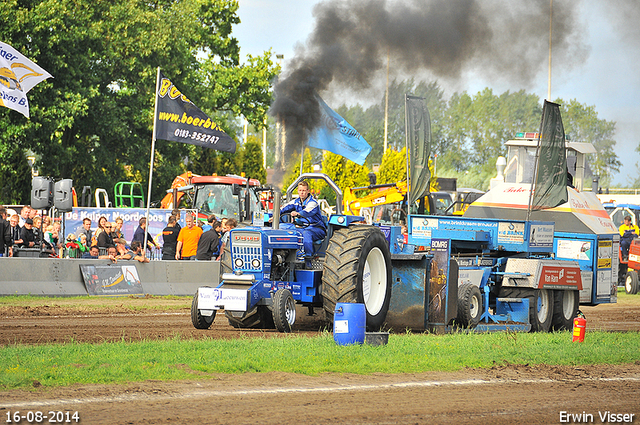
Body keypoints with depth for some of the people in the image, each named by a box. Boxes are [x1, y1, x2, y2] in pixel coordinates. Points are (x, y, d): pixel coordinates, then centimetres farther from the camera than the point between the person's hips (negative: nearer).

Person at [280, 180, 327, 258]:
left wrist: (298, 214, -57)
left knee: (306, 233, -39)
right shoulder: (296, 202, 7)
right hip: (302, 227, 6)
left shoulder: (313, 203, -16)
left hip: (317, 229, -6)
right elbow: (285, 209, -2)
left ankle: (308, 255, -42)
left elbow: (307, 212, -37)